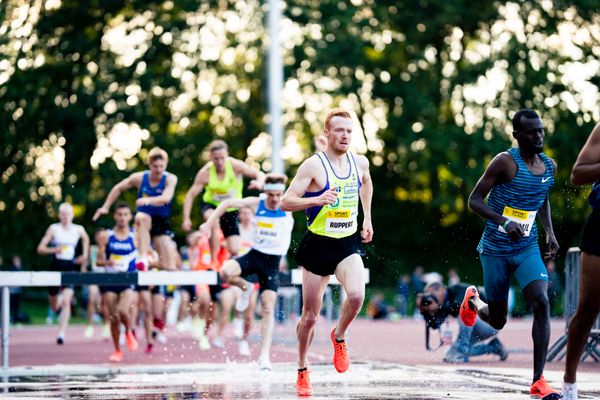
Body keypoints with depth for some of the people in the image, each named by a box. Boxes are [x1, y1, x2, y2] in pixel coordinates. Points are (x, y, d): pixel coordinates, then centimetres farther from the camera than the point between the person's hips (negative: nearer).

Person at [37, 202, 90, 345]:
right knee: (54, 306, 13)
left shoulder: (78, 230, 3)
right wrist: (54, 250, -22)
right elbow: (40, 249, -4)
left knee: (66, 302, -19)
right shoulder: (54, 229, -2)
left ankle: (61, 333, -19)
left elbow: (86, 239, 27)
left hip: (70, 268, 0)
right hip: (56, 266, 0)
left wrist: (85, 255, 16)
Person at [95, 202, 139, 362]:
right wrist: (107, 262, -18)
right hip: (110, 281, 2)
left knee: (123, 310, -25)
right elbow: (99, 261, 2)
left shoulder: (135, 237, 1)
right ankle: (117, 350, 21)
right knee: (113, 318, 3)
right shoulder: (106, 236, 2)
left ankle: (130, 332, 8)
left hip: (129, 282, -2)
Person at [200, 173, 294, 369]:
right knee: (225, 272, -28)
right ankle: (246, 287, 6)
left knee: (268, 308, -10)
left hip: (273, 262, -1)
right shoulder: (256, 204, -4)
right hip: (253, 255, 1)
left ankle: (265, 355, -10)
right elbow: (228, 203, 4)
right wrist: (209, 223, -2)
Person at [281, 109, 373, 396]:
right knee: (310, 315, 5)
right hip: (318, 245, -3)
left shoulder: (360, 162, 3)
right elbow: (285, 202, -17)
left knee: (356, 295, -26)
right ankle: (302, 370, 27)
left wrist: (367, 218, 24)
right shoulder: (313, 165, -12)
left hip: (348, 245, 3)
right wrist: (317, 200, -32)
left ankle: (339, 337, 4)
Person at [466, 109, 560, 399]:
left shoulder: (550, 166, 4)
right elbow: (474, 200, -14)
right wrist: (503, 222, -30)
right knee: (497, 321, 7)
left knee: (541, 303, -20)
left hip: (527, 249, 4)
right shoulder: (506, 162, -15)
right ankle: (473, 300, 45)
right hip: (495, 250, -4)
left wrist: (550, 232, 7)